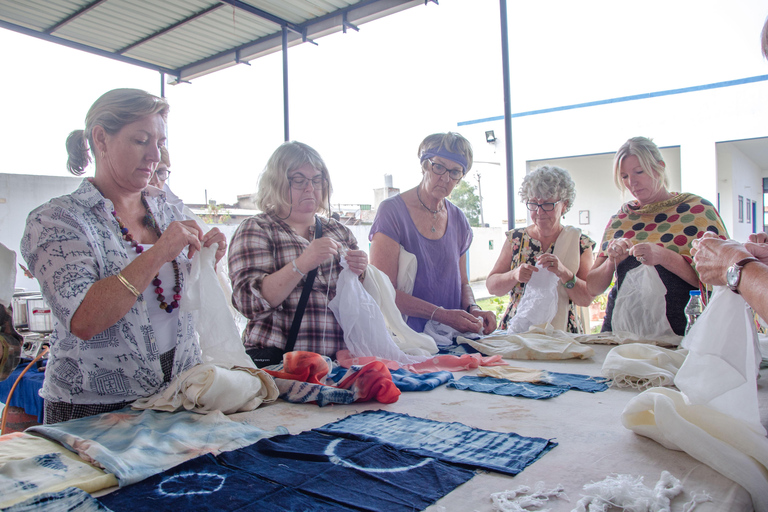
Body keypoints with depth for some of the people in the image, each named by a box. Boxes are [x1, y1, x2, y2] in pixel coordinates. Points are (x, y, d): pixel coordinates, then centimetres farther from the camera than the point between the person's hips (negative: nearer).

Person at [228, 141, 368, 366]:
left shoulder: (339, 231, 16)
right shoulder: (255, 229, 3)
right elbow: (248, 301, -10)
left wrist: (360, 271, -4)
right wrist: (301, 265, -22)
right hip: (276, 360, -3)